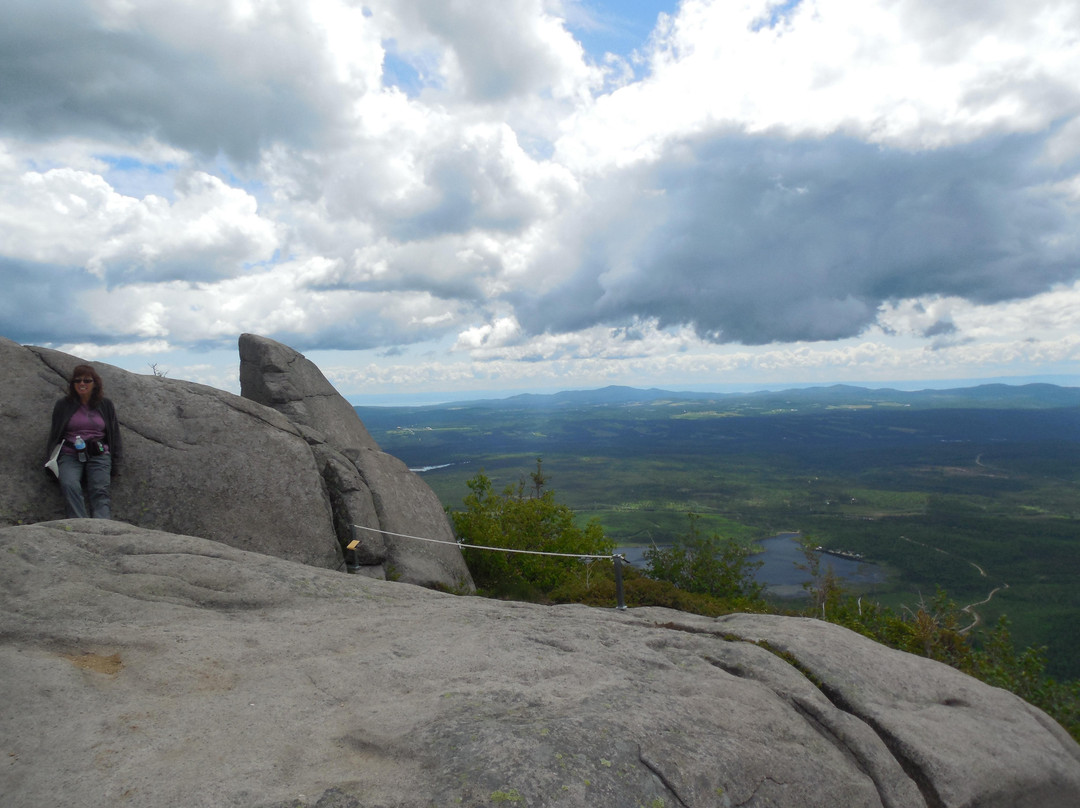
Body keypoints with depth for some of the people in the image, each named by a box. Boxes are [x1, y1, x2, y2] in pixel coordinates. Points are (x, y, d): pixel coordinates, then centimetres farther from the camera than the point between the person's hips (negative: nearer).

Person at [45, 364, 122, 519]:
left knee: (100, 491, -21)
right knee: (70, 485, -28)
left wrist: (115, 465, 7)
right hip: (70, 454, 0)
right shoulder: (63, 405, 13)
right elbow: (54, 434, 17)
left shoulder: (106, 405, 14)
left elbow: (114, 435, 15)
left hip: (99, 455, 0)